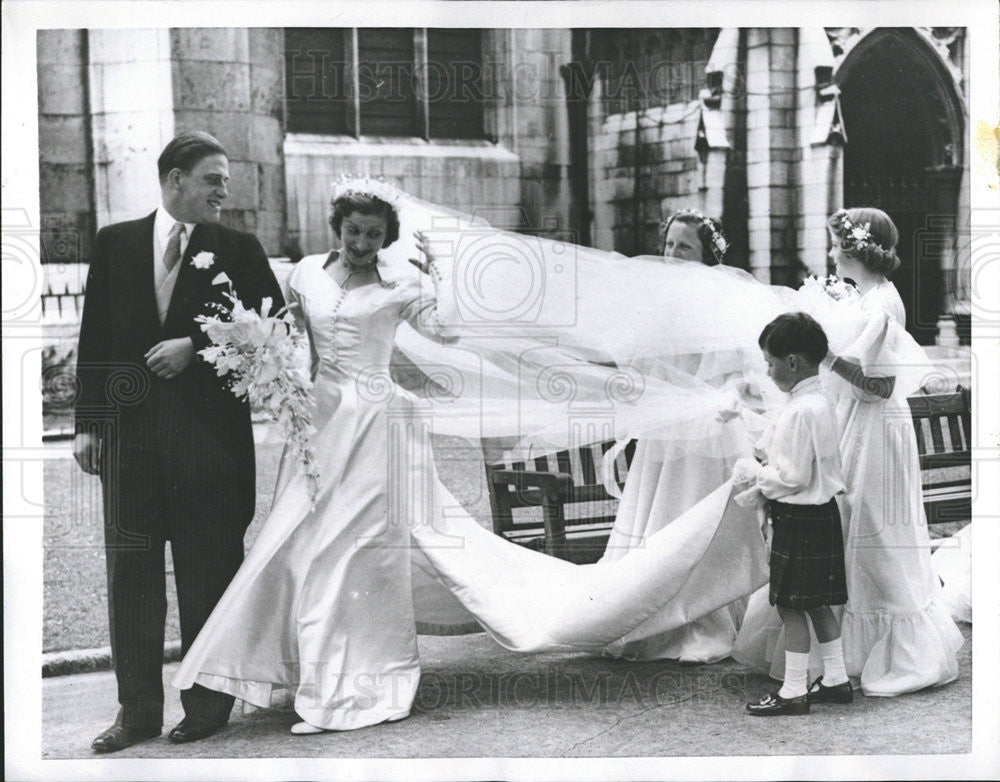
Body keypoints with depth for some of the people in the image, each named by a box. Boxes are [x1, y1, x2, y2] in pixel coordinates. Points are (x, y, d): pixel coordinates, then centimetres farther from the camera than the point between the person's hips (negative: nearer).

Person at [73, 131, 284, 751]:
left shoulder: (238, 249, 4)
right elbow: (95, 336, 8)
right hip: (131, 424, 2)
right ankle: (138, 709, 12)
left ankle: (209, 704, 15)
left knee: (210, 571, 4)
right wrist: (89, 422, 3)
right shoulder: (116, 243, 10)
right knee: (131, 568, 4)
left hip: (211, 427, -2)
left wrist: (194, 344, -10)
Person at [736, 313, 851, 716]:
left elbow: (792, 476, -22)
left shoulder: (800, 412, -22)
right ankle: (836, 680, 25)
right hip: (820, 513, 10)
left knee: (792, 605, -1)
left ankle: (794, 693, 6)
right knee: (817, 603, 17)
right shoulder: (819, 403, 10)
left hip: (800, 520, -10)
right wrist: (761, 486, 10)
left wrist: (753, 473, -8)